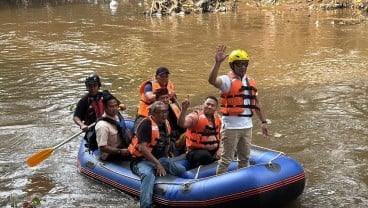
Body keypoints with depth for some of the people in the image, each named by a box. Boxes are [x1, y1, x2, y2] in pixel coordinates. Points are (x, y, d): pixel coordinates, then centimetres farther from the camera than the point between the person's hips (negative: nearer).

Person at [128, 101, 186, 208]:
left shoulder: (166, 124, 10)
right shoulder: (146, 124, -15)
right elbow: (142, 148, -23)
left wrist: (166, 160, 20)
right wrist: (158, 164, -26)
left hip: (160, 159, 8)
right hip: (142, 160, -8)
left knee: (182, 170, -14)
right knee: (148, 175, -39)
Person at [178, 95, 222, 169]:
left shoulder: (217, 118, 9)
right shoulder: (196, 116, -12)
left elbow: (220, 136, 16)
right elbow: (182, 124, -32)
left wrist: (220, 149, 1)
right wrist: (184, 110, -47)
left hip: (214, 151, 7)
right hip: (195, 151, -7)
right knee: (205, 156, -37)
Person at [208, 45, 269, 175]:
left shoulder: (250, 82, 13)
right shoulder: (227, 80, -9)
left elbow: (256, 103, 19)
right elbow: (212, 80, -31)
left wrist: (263, 122, 16)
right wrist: (217, 63, -42)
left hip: (247, 126, 7)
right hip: (231, 127, -7)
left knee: (245, 158, 18)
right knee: (226, 159, -2)